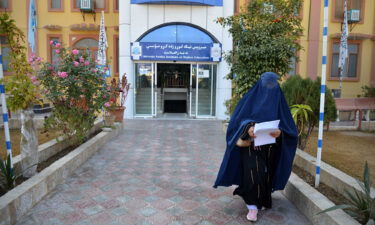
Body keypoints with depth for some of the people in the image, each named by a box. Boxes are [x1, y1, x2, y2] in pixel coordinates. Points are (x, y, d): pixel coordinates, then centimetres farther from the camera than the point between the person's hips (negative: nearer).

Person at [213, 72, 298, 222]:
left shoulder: (279, 100, 4)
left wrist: (279, 132, -22)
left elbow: (287, 124, 1)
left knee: (266, 173, 11)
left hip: (270, 146, 3)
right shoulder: (250, 98, -2)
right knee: (253, 172, -13)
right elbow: (239, 118, -5)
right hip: (251, 144, -2)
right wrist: (248, 128, -26)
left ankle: (264, 200, 33)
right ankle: (253, 206, -2)